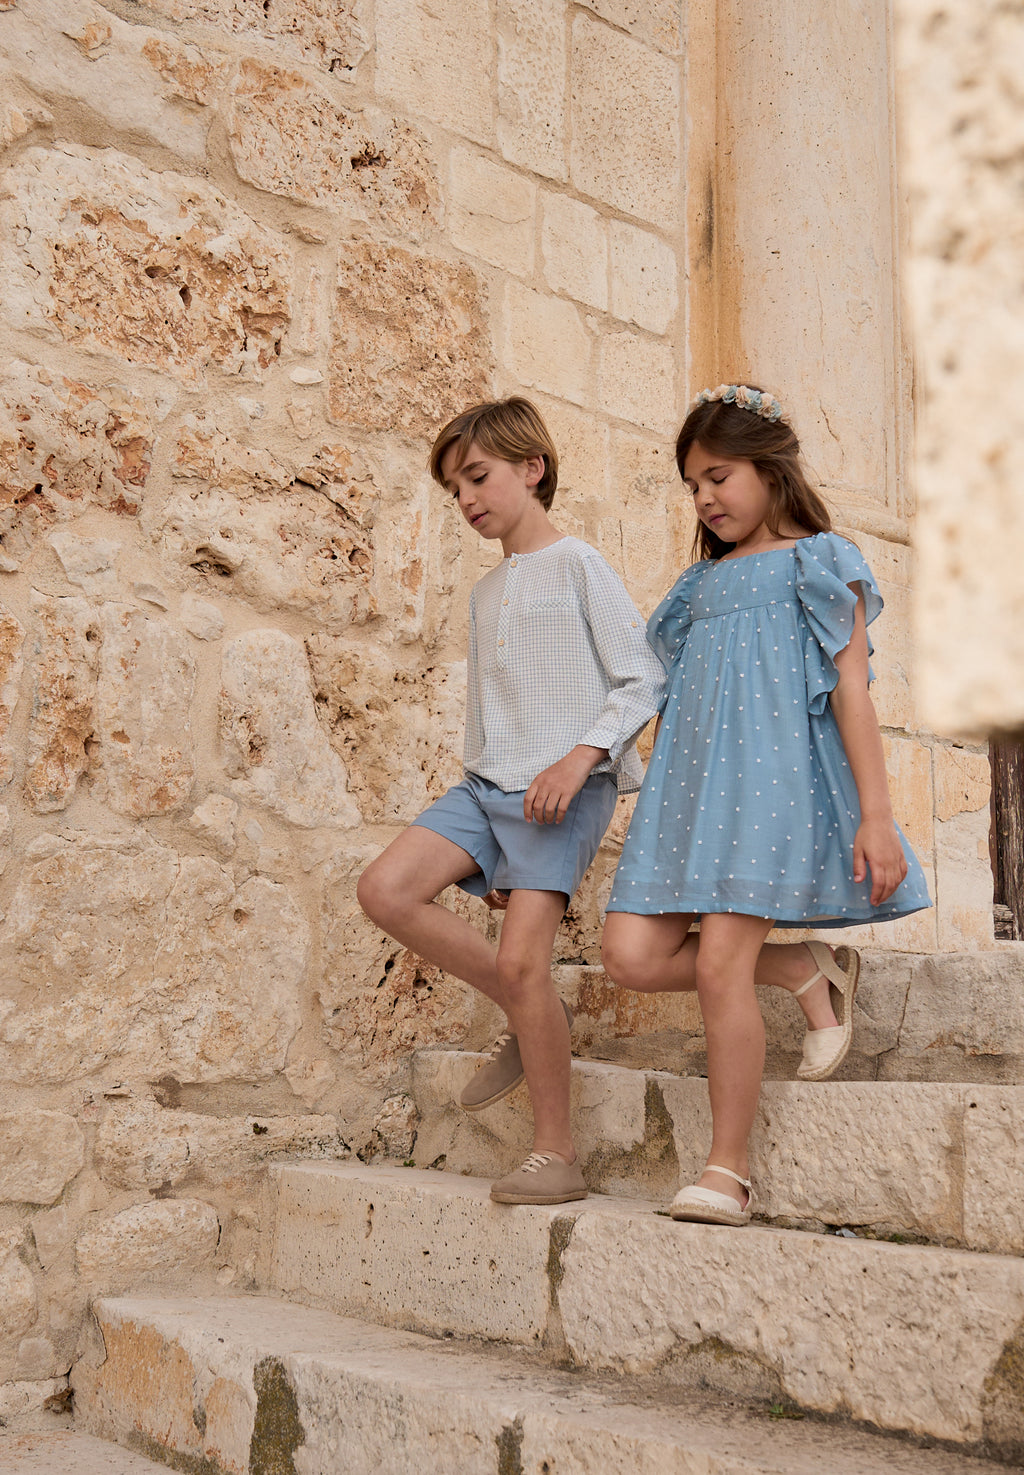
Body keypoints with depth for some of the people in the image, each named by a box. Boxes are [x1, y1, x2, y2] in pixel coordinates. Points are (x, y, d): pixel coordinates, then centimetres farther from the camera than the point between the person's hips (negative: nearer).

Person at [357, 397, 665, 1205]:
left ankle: (556, 1154, 0)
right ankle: (529, 1016, 4)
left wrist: (580, 756, -20)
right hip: (489, 783, 7)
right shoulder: (485, 592, 22)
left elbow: (645, 679, -6)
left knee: (521, 958, -15)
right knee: (386, 889, -13)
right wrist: (490, 848, 23)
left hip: (565, 789, -7)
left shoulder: (577, 565, 0)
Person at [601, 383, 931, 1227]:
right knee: (634, 956, -8)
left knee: (720, 962, -17)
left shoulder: (818, 563, 5)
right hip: (694, 782, 7)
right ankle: (804, 970, 11)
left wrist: (875, 814, -10)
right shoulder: (703, 583, 22)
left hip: (774, 776, -6)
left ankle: (729, 1170, -4)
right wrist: (670, 805, 21)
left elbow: (851, 687, -2)